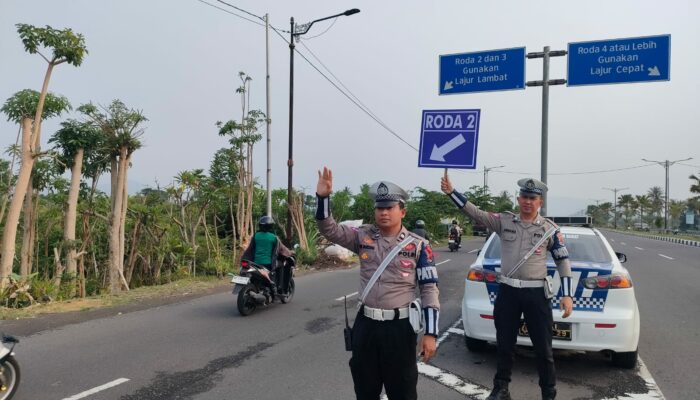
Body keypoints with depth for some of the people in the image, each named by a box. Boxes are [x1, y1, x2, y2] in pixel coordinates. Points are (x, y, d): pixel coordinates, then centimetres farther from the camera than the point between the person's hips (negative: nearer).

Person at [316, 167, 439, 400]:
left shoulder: (418, 245, -5)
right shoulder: (363, 237, 2)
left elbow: (429, 290, -4)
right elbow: (329, 230, -2)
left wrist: (430, 333, -9)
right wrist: (323, 197, -18)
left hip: (399, 326, -2)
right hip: (365, 324, 3)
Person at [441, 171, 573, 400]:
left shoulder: (550, 229, -1)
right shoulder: (503, 221, 2)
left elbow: (563, 262, 3)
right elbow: (475, 212, -5)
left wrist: (567, 295, -4)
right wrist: (451, 192, -15)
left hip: (536, 293, -1)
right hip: (507, 291, 2)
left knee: (543, 349, 7)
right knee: (504, 345, 13)